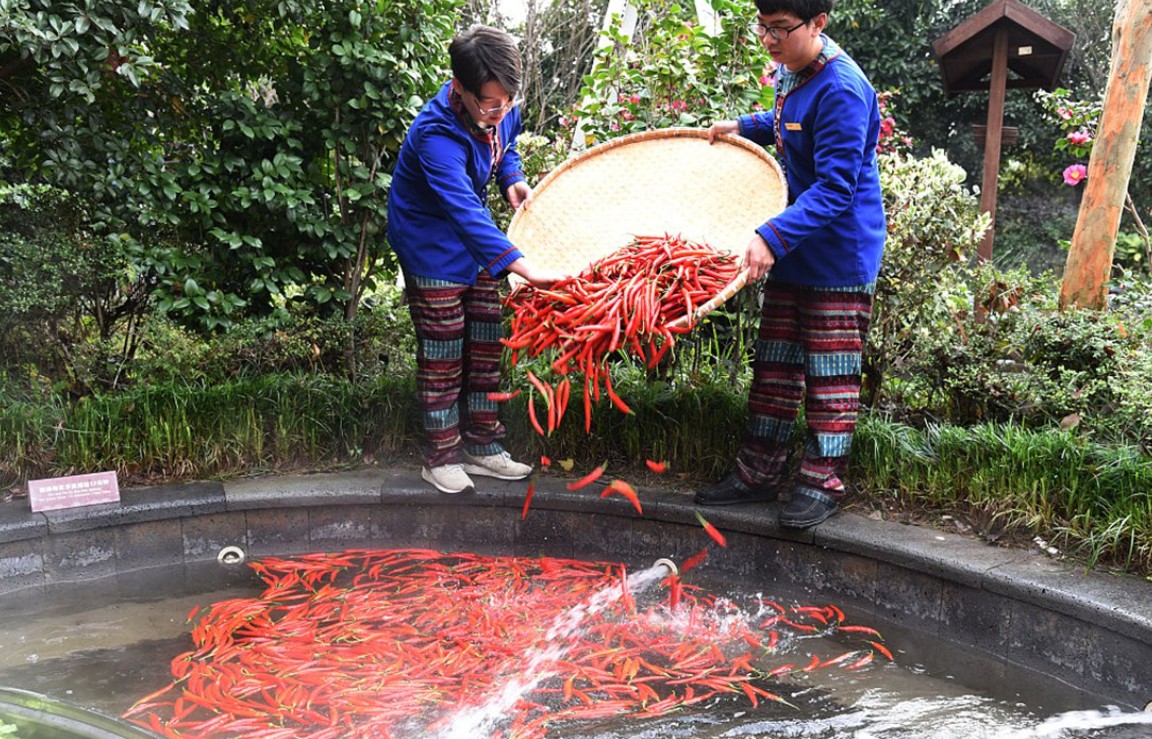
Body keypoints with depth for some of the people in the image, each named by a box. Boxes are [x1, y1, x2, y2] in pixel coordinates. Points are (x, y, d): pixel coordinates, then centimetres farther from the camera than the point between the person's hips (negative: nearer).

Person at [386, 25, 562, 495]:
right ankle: (440, 458, 16)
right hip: (432, 251, -7)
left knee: (486, 347, 10)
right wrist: (523, 268, -57)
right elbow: (464, 210, -47)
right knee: (443, 357, 0)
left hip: (477, 244, 7)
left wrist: (512, 180, -9)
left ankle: (482, 447, 23)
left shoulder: (502, 110, -11)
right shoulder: (437, 135, -34)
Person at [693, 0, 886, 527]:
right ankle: (759, 473, 23)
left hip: (839, 257, -9)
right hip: (792, 252, 9)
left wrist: (773, 237, -36)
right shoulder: (790, 73, 6)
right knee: (774, 365, 13)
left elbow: (835, 187, -27)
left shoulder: (841, 89, -22)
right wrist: (744, 127, 13)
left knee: (829, 375, 1)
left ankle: (822, 483, 14)